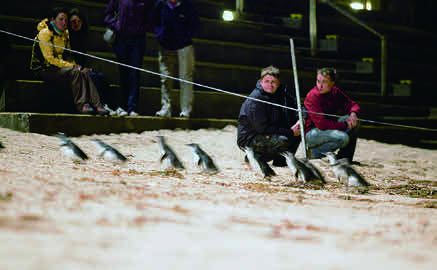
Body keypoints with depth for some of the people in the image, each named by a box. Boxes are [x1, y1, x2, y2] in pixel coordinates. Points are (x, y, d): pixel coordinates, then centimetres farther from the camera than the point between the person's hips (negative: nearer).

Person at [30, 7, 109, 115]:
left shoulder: (65, 34, 12)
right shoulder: (45, 33, -12)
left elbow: (67, 56, 20)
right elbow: (50, 58, -18)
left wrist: (74, 65, -2)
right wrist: (71, 66, -21)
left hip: (59, 67, 7)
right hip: (44, 69, -7)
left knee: (85, 72, -20)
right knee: (74, 72, -31)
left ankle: (97, 105, -31)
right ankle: (81, 105, -30)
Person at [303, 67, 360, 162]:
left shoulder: (335, 91, -1)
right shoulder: (312, 96, -22)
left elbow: (352, 104, 5)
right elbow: (322, 124, -27)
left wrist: (353, 113, -20)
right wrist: (345, 125, -21)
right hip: (311, 133, -8)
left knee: (354, 122, -5)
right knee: (342, 138, -29)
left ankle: (344, 158, -1)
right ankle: (316, 152, -6)